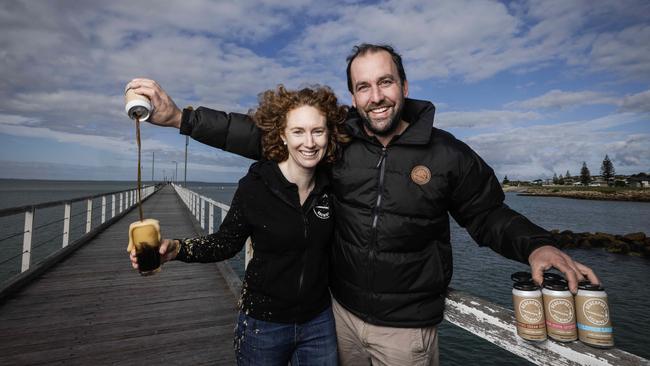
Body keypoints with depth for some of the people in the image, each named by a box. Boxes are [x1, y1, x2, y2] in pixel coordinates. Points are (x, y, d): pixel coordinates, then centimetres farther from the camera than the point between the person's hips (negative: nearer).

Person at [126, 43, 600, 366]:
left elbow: (489, 214, -2)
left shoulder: (448, 153, -12)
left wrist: (536, 244, -22)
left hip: (407, 326, -2)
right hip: (342, 310, 3)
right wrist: (180, 117, -12)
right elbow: (263, 135, -9)